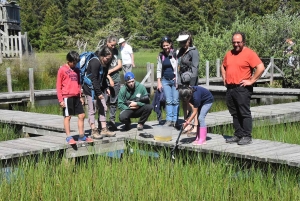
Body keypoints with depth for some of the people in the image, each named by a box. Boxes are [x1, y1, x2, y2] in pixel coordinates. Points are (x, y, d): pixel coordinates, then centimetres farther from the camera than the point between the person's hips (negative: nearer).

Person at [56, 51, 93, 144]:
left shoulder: (76, 70, 14)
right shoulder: (62, 70, -4)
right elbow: (58, 86, -5)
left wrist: (80, 96, 15)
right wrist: (61, 100, -9)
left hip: (76, 97, 6)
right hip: (67, 97, -6)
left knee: (81, 115, 6)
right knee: (67, 116, 0)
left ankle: (81, 136, 16)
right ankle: (69, 137, 6)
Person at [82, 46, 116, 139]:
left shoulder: (105, 64, 6)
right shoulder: (95, 62, -21)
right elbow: (94, 79, -22)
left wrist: (106, 88, 4)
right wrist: (99, 93, -21)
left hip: (99, 88, 9)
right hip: (90, 88, -9)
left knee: (103, 108, 8)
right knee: (92, 110, -4)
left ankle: (104, 129, 13)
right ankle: (94, 131, 1)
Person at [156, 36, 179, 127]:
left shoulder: (176, 53, -5)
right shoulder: (161, 55, 9)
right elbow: (159, 69, 13)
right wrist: (159, 82, 8)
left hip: (174, 80, -3)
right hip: (165, 80, 3)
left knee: (175, 101, -1)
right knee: (168, 101, 1)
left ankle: (175, 120, 5)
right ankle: (169, 120, 2)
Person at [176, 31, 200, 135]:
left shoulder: (193, 51, -9)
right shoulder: (181, 51, 14)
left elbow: (195, 69, -13)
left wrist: (191, 85, -16)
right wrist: (179, 81, 11)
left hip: (190, 80, -7)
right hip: (183, 80, 7)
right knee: (184, 104, 9)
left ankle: (195, 127, -1)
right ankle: (188, 125, 18)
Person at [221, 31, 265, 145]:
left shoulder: (249, 53, -7)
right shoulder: (229, 54, 16)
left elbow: (261, 67, -15)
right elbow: (223, 66, 32)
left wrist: (251, 80, -14)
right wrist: (224, 78, 18)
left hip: (242, 89, -7)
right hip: (230, 88, 7)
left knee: (244, 113, -5)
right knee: (235, 114, 11)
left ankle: (247, 137, 0)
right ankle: (238, 135, 18)